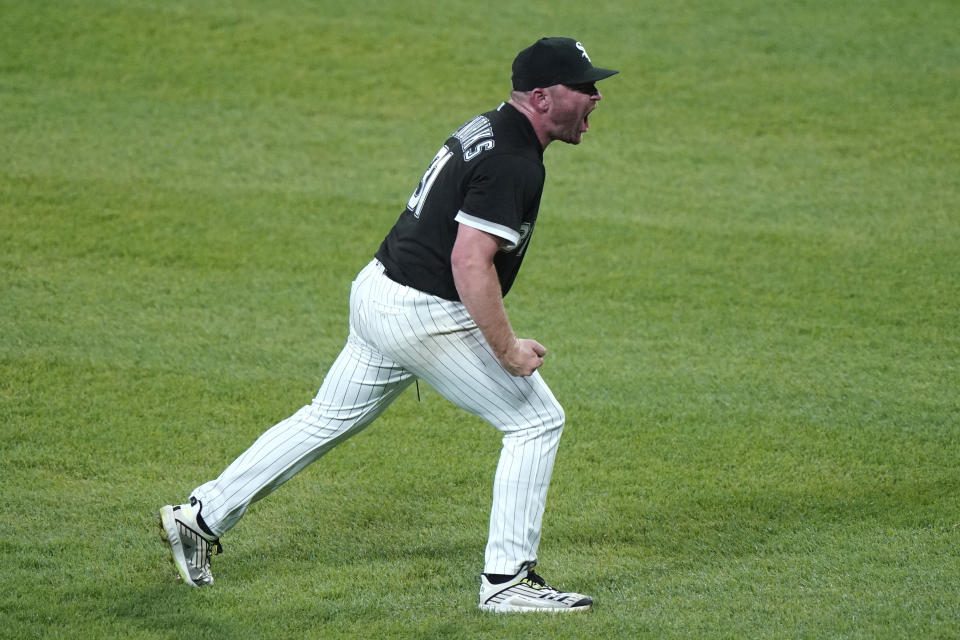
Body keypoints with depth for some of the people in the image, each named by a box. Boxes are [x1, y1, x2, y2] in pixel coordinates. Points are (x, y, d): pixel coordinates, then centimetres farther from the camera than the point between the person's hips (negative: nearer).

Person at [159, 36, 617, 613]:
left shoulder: (488, 130, 12)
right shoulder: (510, 162, -20)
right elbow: (470, 263, -27)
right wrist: (508, 350, -23)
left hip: (379, 292, 10)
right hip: (425, 316, -10)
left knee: (328, 421, 19)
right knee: (537, 420, -1)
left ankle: (201, 517, 24)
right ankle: (507, 580, -1)